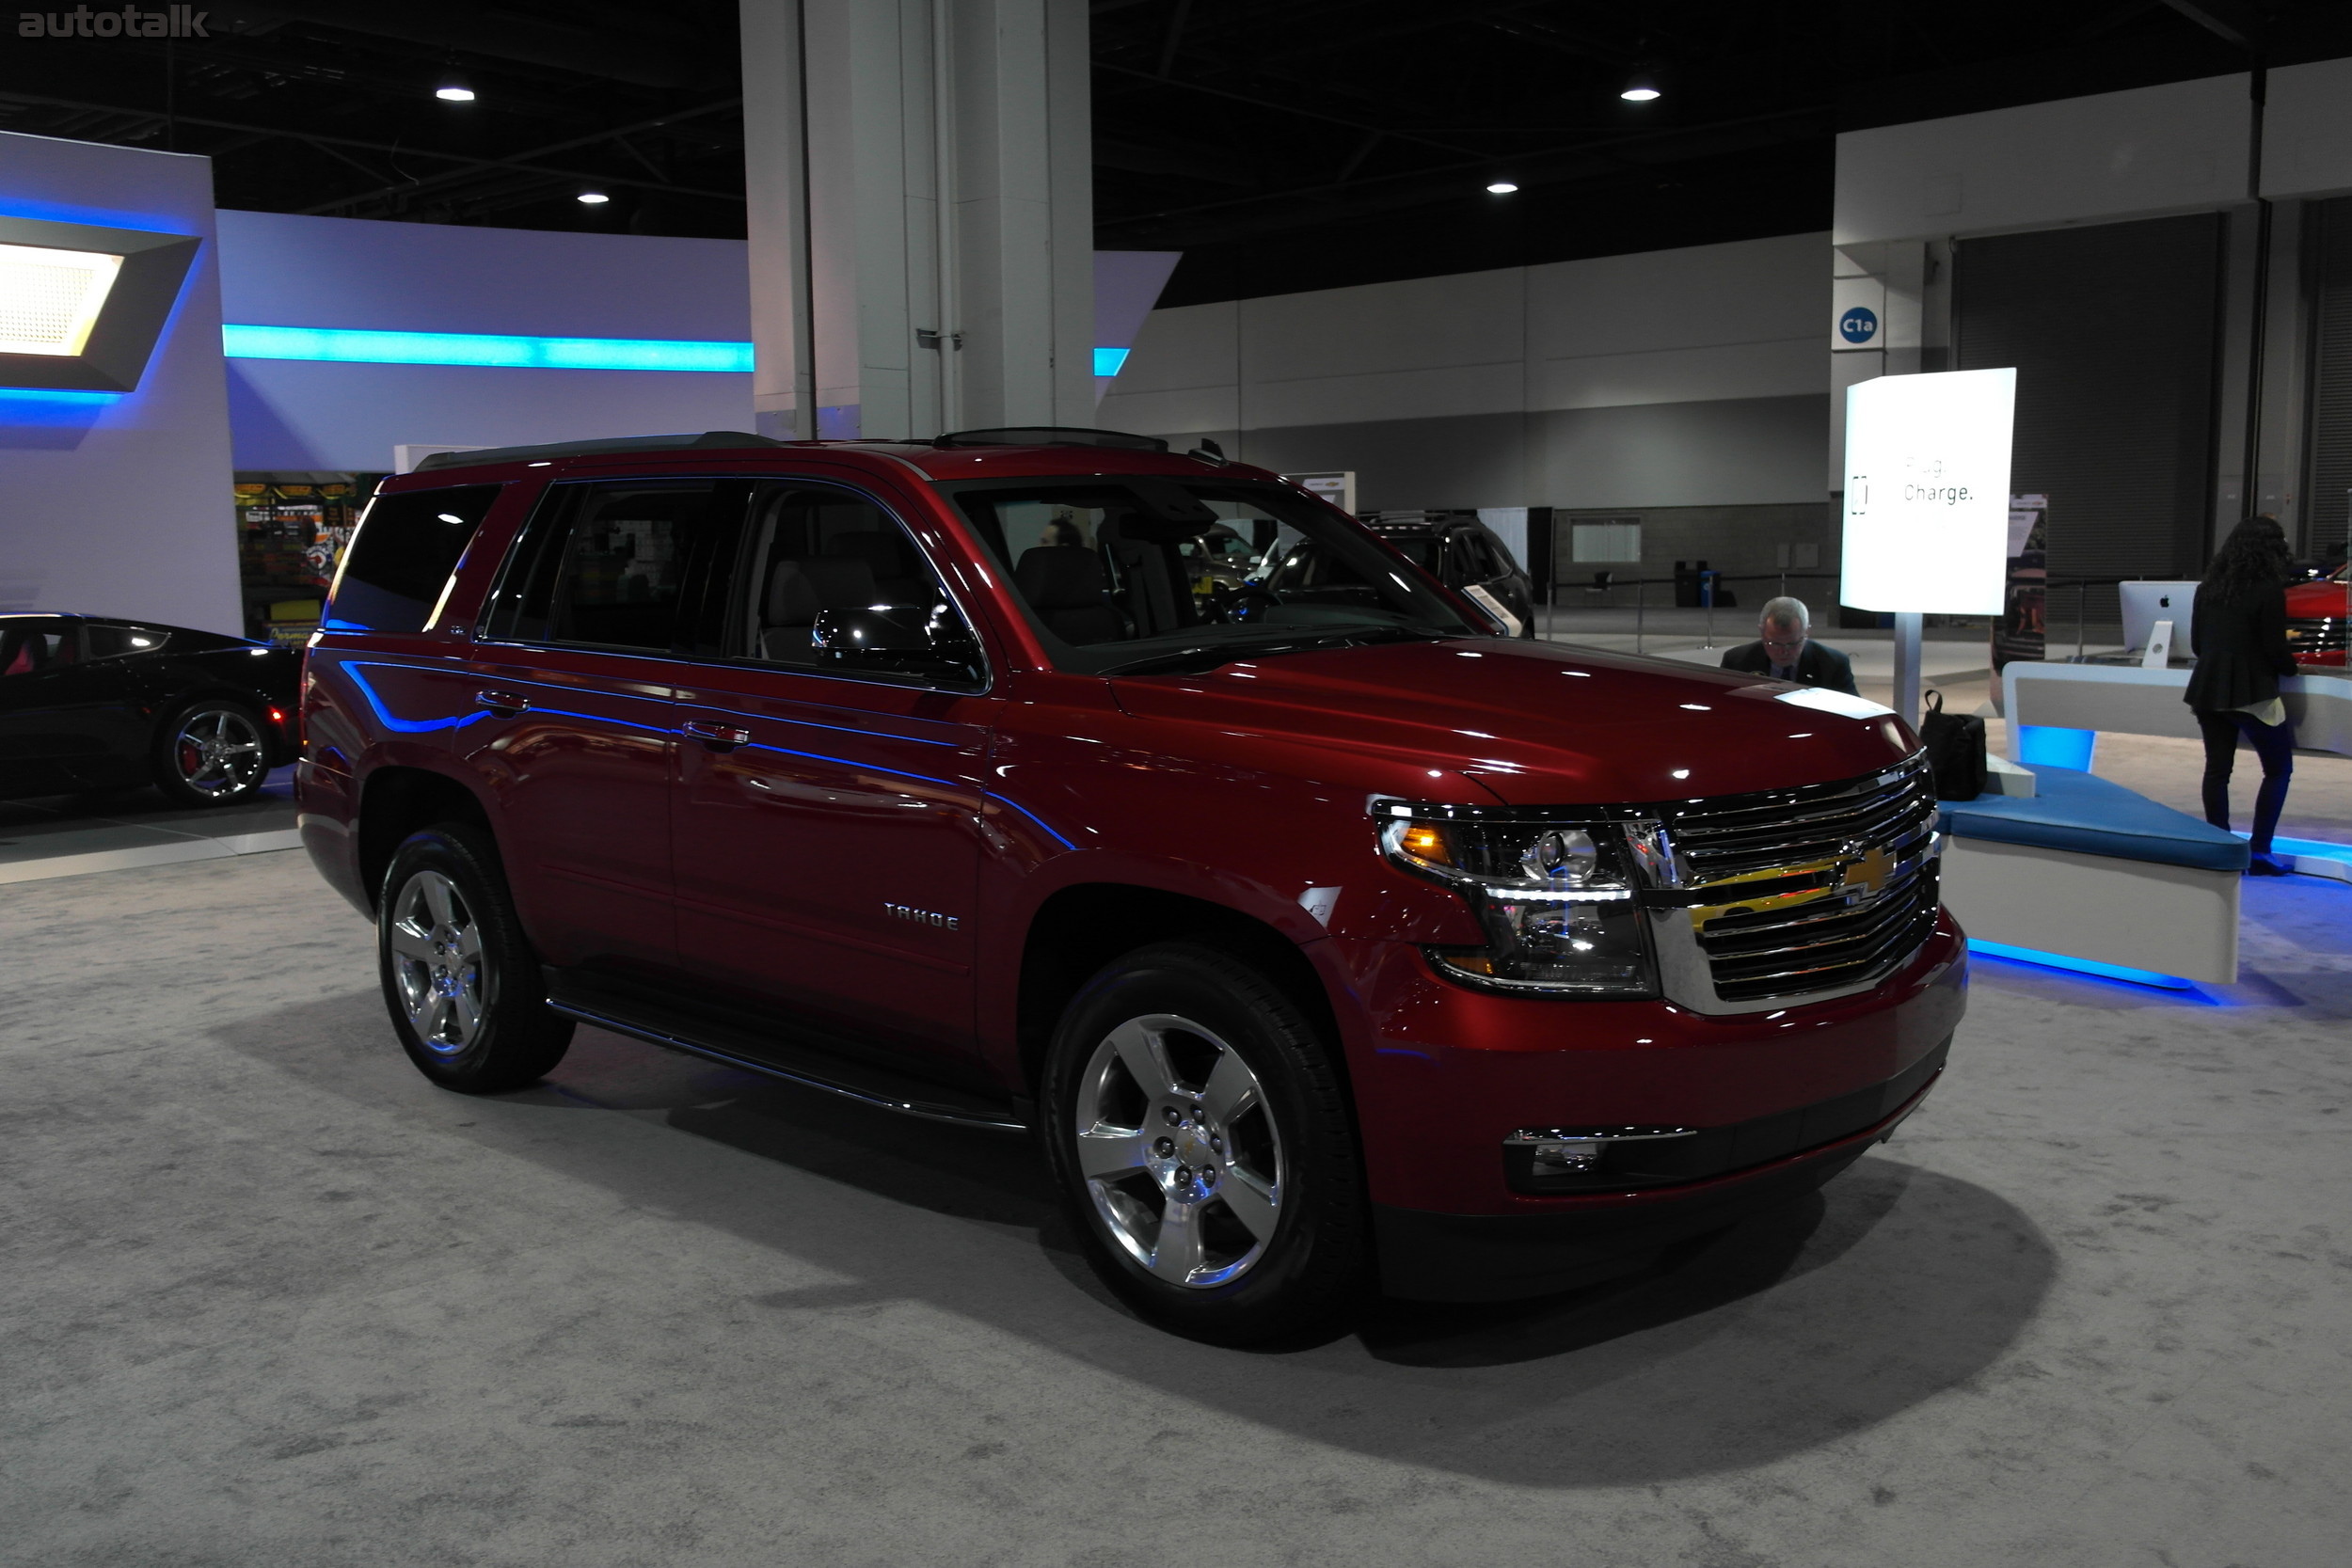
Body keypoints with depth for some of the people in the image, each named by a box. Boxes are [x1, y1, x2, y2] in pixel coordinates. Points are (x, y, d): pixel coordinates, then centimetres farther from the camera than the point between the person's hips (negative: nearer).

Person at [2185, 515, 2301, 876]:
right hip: (2252, 693, -5)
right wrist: (2292, 667, 9)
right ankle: (2259, 852, 3)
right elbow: (2275, 650, -11)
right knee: (2279, 768, 8)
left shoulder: (2208, 587, 6)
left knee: (2217, 770, 9)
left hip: (2208, 690, 5)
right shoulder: (2269, 590, -12)